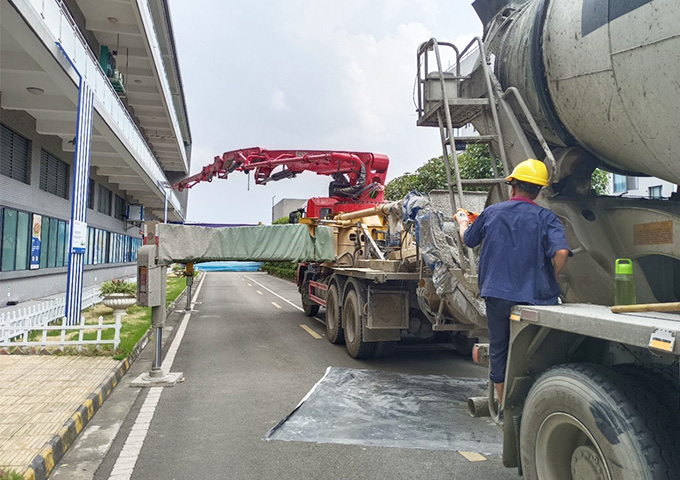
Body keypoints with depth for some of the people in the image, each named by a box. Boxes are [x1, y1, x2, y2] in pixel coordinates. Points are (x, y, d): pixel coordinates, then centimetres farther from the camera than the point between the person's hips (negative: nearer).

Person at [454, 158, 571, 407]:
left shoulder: (491, 212, 3)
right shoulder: (546, 217, -5)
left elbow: (468, 239, 18)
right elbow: (561, 251, -20)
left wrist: (462, 221, 40)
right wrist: (552, 279, -1)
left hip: (497, 295, 2)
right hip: (534, 298, -2)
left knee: (499, 350, 16)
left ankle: (504, 407, 28)